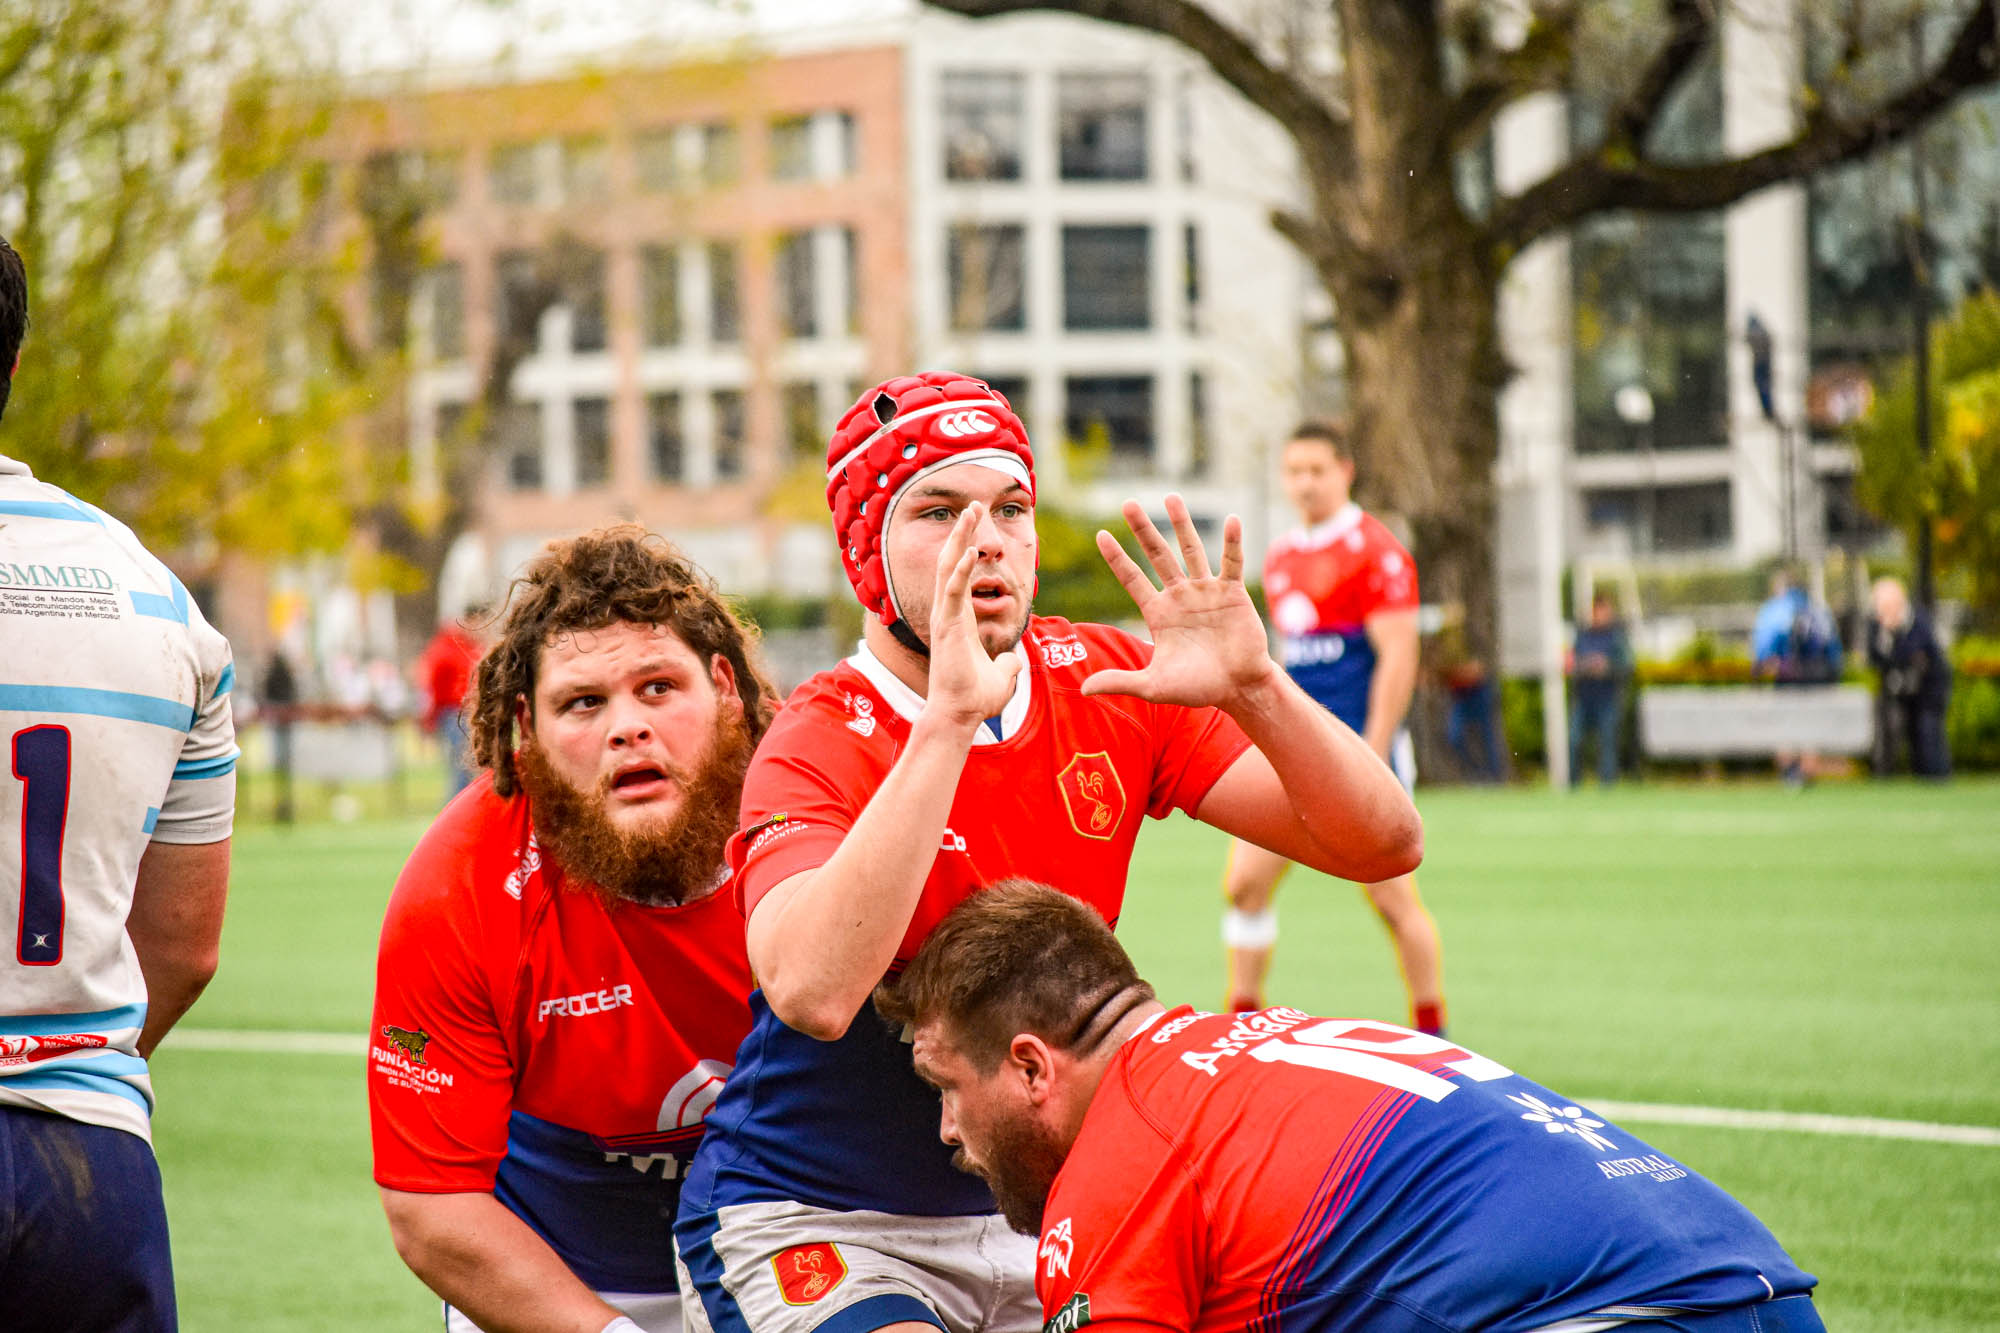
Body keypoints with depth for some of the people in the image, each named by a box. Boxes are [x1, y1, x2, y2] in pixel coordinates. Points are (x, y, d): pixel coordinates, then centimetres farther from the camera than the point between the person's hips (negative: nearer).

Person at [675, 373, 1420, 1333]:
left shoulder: (1106, 688, -3)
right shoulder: (818, 749, -18)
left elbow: (1384, 846, -8)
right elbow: (811, 992, -39)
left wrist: (1251, 690, -26)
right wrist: (948, 718, -41)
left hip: (1031, 1218, 6)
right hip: (814, 1231, -6)